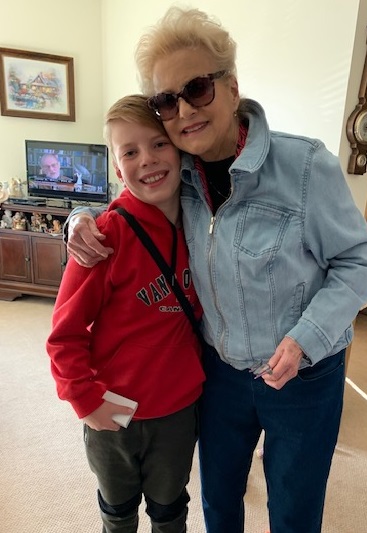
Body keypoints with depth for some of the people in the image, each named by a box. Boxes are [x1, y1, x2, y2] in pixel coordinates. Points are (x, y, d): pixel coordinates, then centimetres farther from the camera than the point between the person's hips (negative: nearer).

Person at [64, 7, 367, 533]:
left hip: (306, 376, -3)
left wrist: (307, 338, -22)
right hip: (221, 370, 4)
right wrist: (84, 222, -13)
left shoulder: (304, 164, -21)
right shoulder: (176, 177, -8)